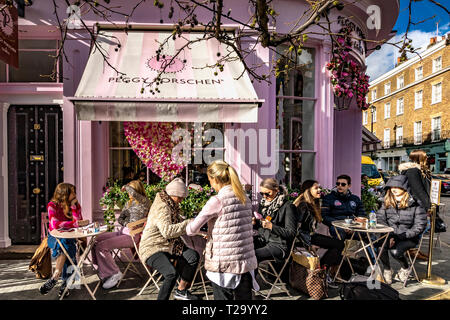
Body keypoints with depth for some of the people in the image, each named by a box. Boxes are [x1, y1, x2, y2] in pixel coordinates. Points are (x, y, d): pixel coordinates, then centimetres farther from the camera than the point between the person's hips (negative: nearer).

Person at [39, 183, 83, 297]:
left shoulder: (76, 205, 4)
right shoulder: (52, 206, -7)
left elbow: (79, 222, -9)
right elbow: (55, 225, -21)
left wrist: (73, 206, -12)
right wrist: (74, 223, -23)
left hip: (69, 237, 2)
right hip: (54, 237, -2)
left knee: (65, 243, -32)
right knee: (64, 243, -33)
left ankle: (55, 278, -28)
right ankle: (65, 282, -32)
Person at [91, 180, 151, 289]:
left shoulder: (145, 202, -9)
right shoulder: (129, 203, 18)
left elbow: (134, 193, -29)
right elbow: (120, 219, 18)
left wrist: (126, 187, -7)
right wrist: (127, 223, -4)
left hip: (132, 235, -9)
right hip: (122, 231, 9)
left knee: (101, 246, -18)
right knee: (96, 240, -2)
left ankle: (114, 274, -3)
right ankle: (103, 270, 5)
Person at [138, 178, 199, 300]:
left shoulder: (171, 205, 11)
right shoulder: (161, 207, -21)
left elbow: (177, 223, 26)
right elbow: (167, 231, -35)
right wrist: (188, 223, -29)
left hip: (169, 245, 9)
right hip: (153, 248, -9)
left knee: (193, 256, -10)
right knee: (172, 272, -31)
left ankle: (181, 290, 7)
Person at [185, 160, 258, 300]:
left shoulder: (217, 201, -15)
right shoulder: (245, 198, 6)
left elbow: (192, 230, -12)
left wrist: (188, 227, 12)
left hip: (223, 265, -6)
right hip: (246, 262, 6)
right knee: (244, 297, 16)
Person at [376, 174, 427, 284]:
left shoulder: (415, 203, -8)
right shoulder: (387, 201, 5)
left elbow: (419, 227, -11)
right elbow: (380, 218, 1)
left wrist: (400, 236, -16)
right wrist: (390, 236, -13)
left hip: (409, 238, -3)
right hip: (391, 235, 3)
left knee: (395, 251, -30)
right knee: (378, 245, -27)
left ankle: (405, 268, 8)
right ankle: (387, 269, 3)